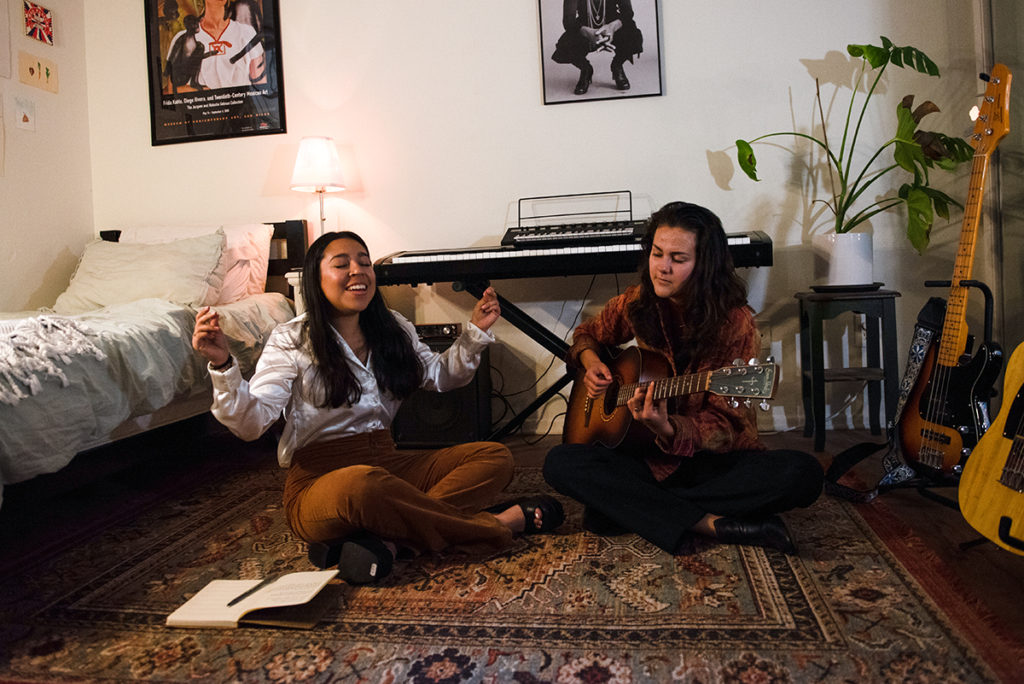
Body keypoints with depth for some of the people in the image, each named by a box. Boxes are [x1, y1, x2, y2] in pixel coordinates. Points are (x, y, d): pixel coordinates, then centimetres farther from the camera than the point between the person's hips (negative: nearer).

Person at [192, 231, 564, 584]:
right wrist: (222, 365, -32)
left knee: (496, 456, -10)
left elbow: (442, 376, 24)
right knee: (362, 485, -43)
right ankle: (493, 525, -23)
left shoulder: (393, 328, 10)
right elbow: (251, 422, -15)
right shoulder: (291, 341, -7)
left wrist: (476, 330, 10)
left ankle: (388, 539, -31)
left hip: (387, 461, 7)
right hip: (318, 478, -6)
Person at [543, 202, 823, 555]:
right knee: (561, 463, -24)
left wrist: (668, 429, -34)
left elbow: (726, 426, -15)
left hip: (717, 461, -2)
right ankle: (709, 523, -27)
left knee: (803, 474, -31)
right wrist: (590, 361, -2)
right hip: (653, 457, 2)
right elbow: (588, 334, 21)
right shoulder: (638, 303, 0)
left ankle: (629, 507, -26)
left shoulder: (736, 323, -12)